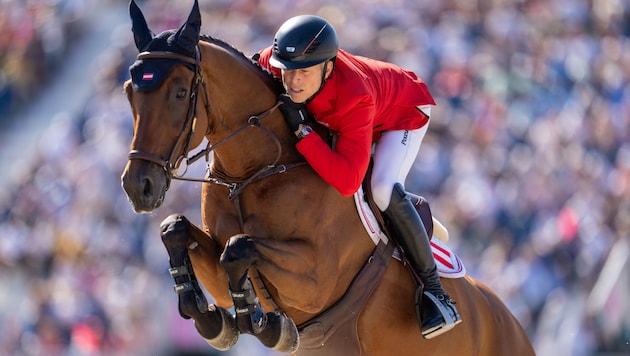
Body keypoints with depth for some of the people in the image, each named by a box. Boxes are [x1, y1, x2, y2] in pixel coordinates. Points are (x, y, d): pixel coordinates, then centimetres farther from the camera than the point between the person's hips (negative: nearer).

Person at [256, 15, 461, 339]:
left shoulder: (355, 98, -49)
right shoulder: (280, 60, -32)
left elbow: (347, 180, -53)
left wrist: (301, 130, -54)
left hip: (402, 112, -7)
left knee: (383, 190, -30)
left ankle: (432, 286, -16)